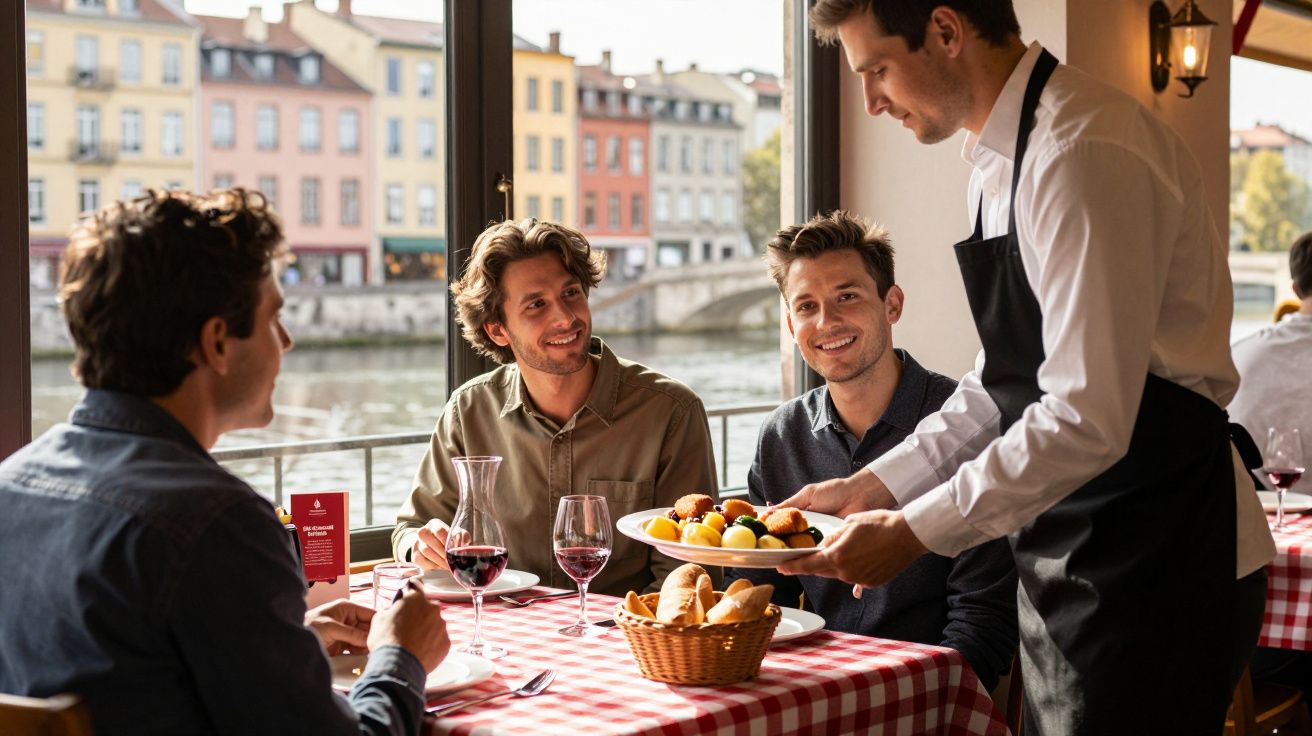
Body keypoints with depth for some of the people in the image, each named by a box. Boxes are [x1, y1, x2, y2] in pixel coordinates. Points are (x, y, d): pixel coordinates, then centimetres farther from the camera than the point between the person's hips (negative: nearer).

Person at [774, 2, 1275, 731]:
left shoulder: (1083, 152, -21)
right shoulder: (1000, 163, 10)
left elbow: (1088, 417, -26)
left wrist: (914, 531, -19)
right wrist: (874, 486, 7)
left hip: (1157, 557, -9)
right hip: (1069, 561, 9)